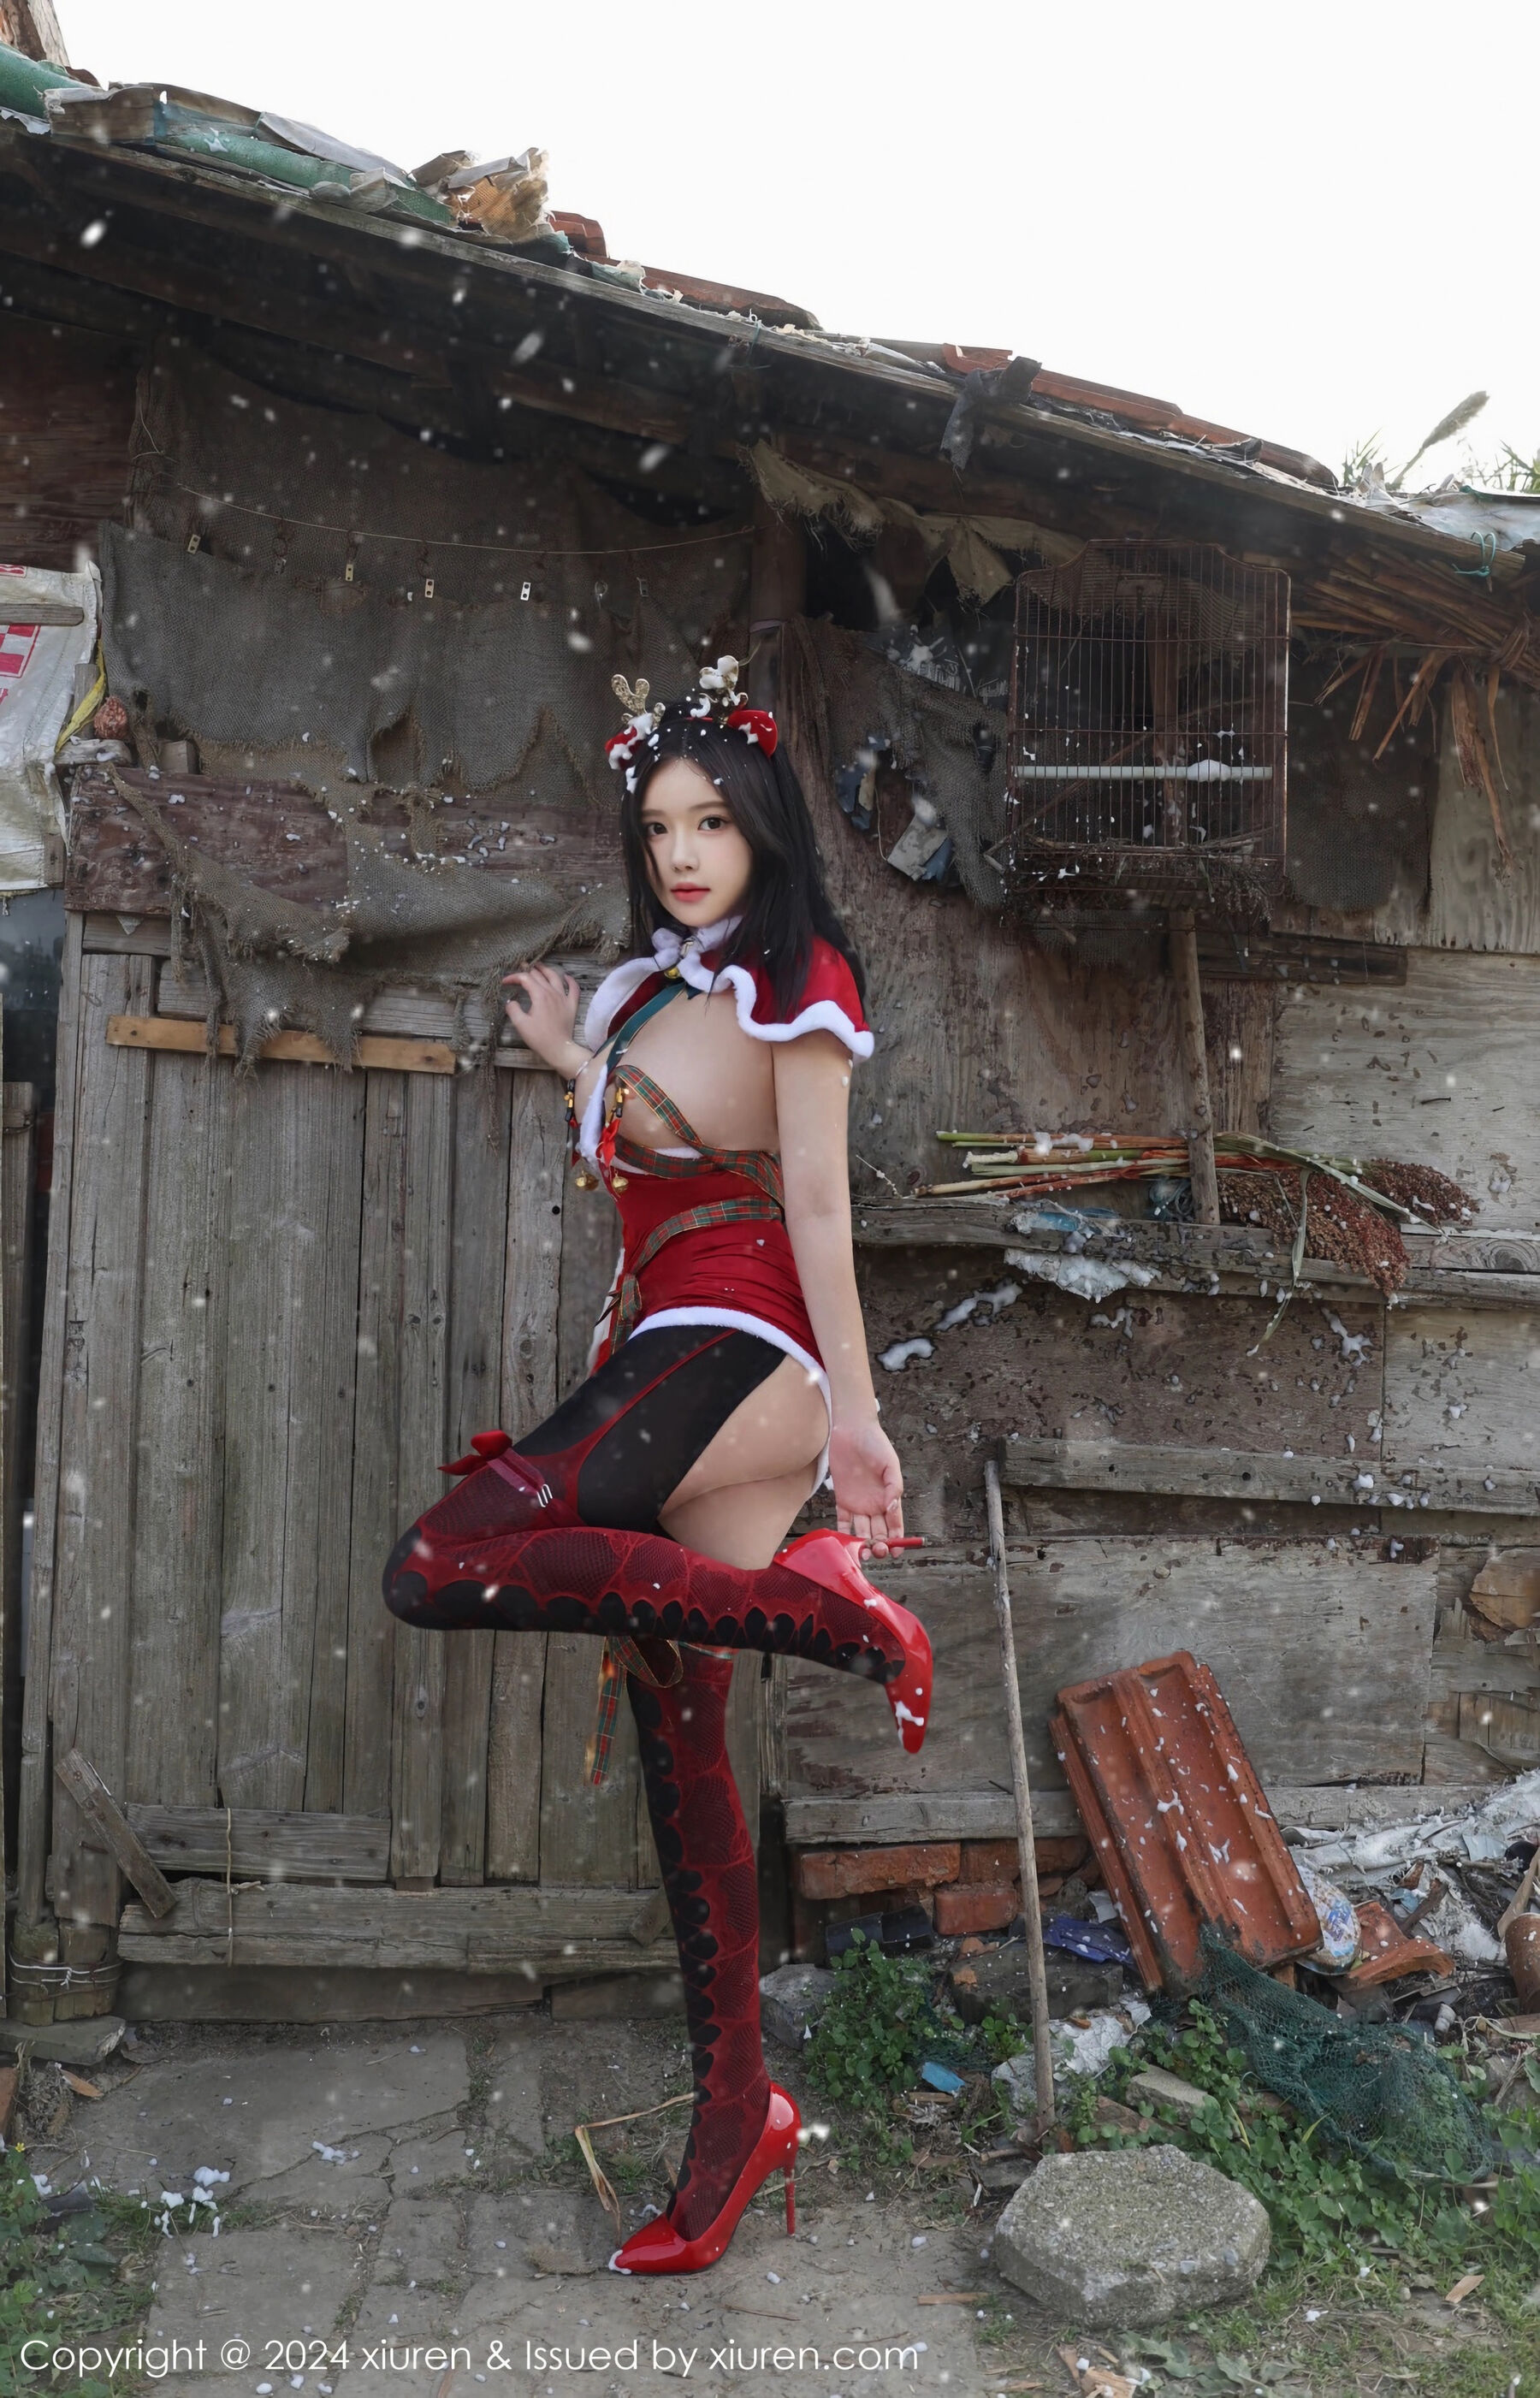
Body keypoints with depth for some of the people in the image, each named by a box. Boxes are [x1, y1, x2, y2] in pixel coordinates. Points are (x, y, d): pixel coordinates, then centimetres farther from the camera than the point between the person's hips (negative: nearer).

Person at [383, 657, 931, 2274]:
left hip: (735, 1347, -9)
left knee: (437, 1569, -22)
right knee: (676, 1736, 6)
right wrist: (572, 1058, 30)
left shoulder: (793, 976, -1)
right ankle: (737, 2116, 15)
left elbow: (816, 1201, -10)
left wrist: (850, 1409, -15)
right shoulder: (661, 980, 24)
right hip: (676, 1353, 9)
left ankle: (824, 1603, -18)